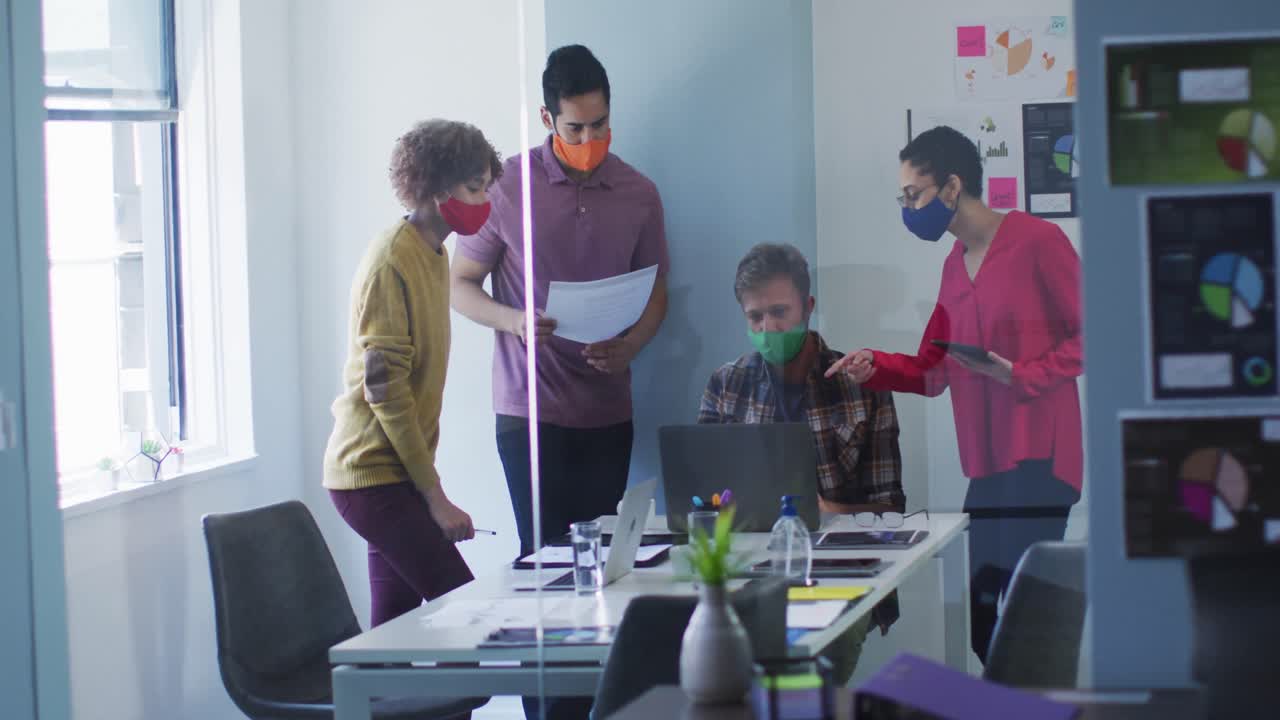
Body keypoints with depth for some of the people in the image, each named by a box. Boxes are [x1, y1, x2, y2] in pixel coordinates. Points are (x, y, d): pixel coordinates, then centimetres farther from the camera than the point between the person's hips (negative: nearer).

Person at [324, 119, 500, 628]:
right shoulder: (391, 262, -16)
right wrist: (435, 495, -18)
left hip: (394, 474, 9)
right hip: (375, 475, -9)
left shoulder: (434, 255, 14)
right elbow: (385, 390, -19)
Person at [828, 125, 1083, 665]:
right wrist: (876, 367, 2)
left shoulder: (1038, 242, -6)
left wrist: (1021, 375, -18)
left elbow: (1087, 335, -9)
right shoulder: (954, 266, 19)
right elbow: (933, 371, 18)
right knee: (980, 618, 3)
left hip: (1038, 456, -8)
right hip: (987, 466, 8)